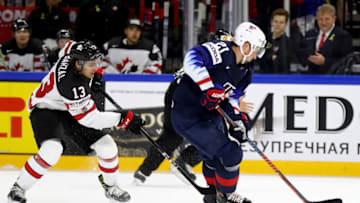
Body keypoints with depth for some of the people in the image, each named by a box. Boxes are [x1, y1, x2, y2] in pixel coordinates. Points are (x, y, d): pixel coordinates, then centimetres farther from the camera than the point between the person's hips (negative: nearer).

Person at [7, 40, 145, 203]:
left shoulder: (75, 56, -16)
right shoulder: (71, 84, -38)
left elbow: (68, 47, 12)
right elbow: (90, 119, -34)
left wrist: (94, 75, 7)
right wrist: (124, 119, -34)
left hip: (69, 111, 8)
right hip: (45, 109, -8)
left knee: (106, 145, 0)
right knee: (52, 150, -34)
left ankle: (110, 186, 24)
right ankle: (18, 188, -17)